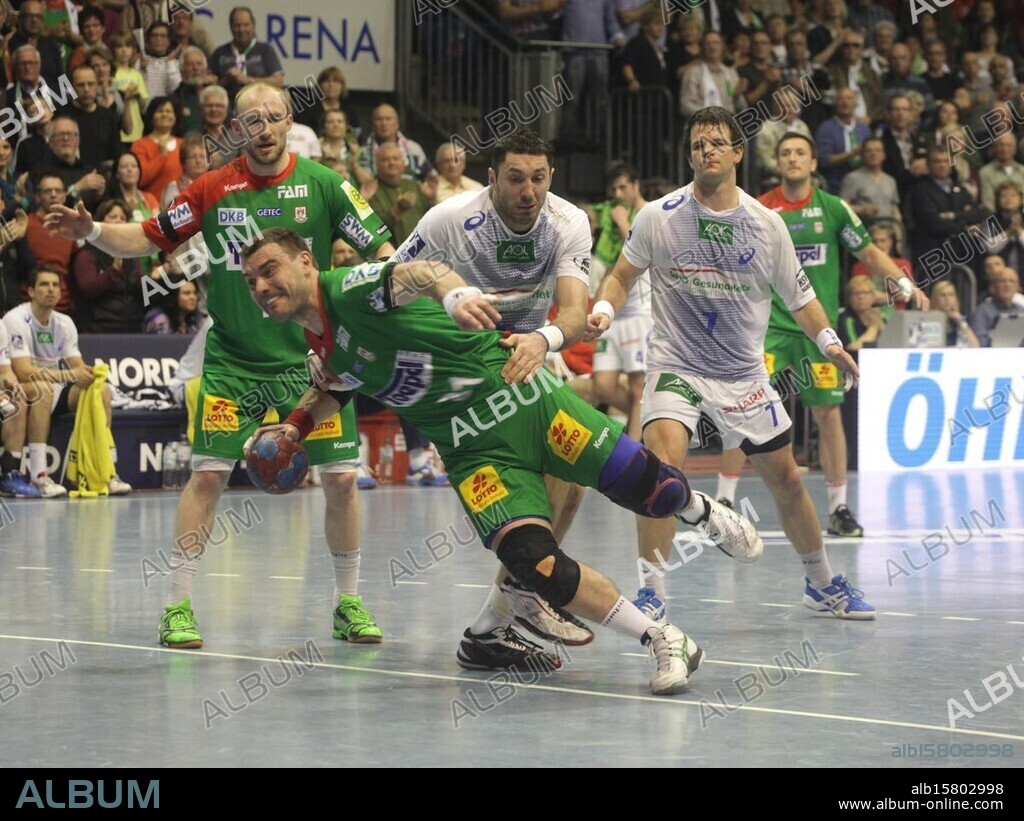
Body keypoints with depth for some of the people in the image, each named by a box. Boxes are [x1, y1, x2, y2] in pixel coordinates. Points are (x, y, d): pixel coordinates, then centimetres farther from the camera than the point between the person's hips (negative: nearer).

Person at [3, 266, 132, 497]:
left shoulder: (64, 323, 7)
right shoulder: (16, 320, -16)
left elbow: (79, 367, 4)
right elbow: (23, 372, -27)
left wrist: (89, 374, -22)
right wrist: (70, 375, -34)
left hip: (57, 393, 7)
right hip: (23, 393, -7)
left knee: (102, 389, -14)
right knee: (42, 389, -38)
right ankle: (38, 475, -38)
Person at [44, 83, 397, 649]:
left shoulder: (321, 184, -3)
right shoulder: (212, 189, -1)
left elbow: (380, 250, -1)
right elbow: (145, 241, 5)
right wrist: (91, 231, -11)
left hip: (310, 358, 0)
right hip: (232, 362, 0)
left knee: (340, 477, -2)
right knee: (208, 474, -8)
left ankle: (349, 603, 15)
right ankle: (179, 604, 1)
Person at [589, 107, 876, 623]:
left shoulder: (766, 223, 0)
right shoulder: (659, 217, -5)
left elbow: (797, 294, 9)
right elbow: (622, 275, 4)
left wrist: (829, 343, -5)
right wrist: (603, 310, -16)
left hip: (745, 374, 3)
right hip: (676, 363, -3)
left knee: (786, 480, 10)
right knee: (664, 456, -28)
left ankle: (822, 584, 32)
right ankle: (652, 593, -24)